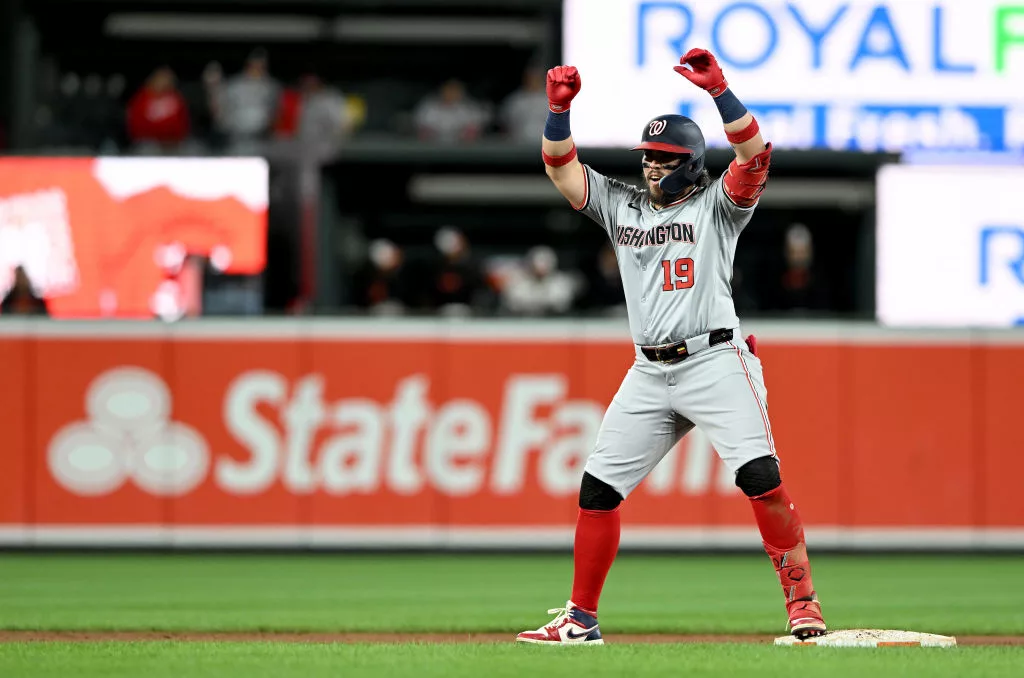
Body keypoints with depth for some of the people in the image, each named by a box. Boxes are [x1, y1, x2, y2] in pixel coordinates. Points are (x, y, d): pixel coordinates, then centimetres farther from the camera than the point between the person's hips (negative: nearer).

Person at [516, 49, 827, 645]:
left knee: (760, 475, -20)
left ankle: (802, 601, -12)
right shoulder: (621, 205, 16)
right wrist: (559, 110, -4)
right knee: (598, 488, 2)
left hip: (716, 362, -5)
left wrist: (719, 91, -26)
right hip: (649, 373, 5)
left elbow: (754, 152, -15)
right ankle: (581, 618, 11)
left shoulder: (717, 204, 2)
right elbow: (562, 168, 12)